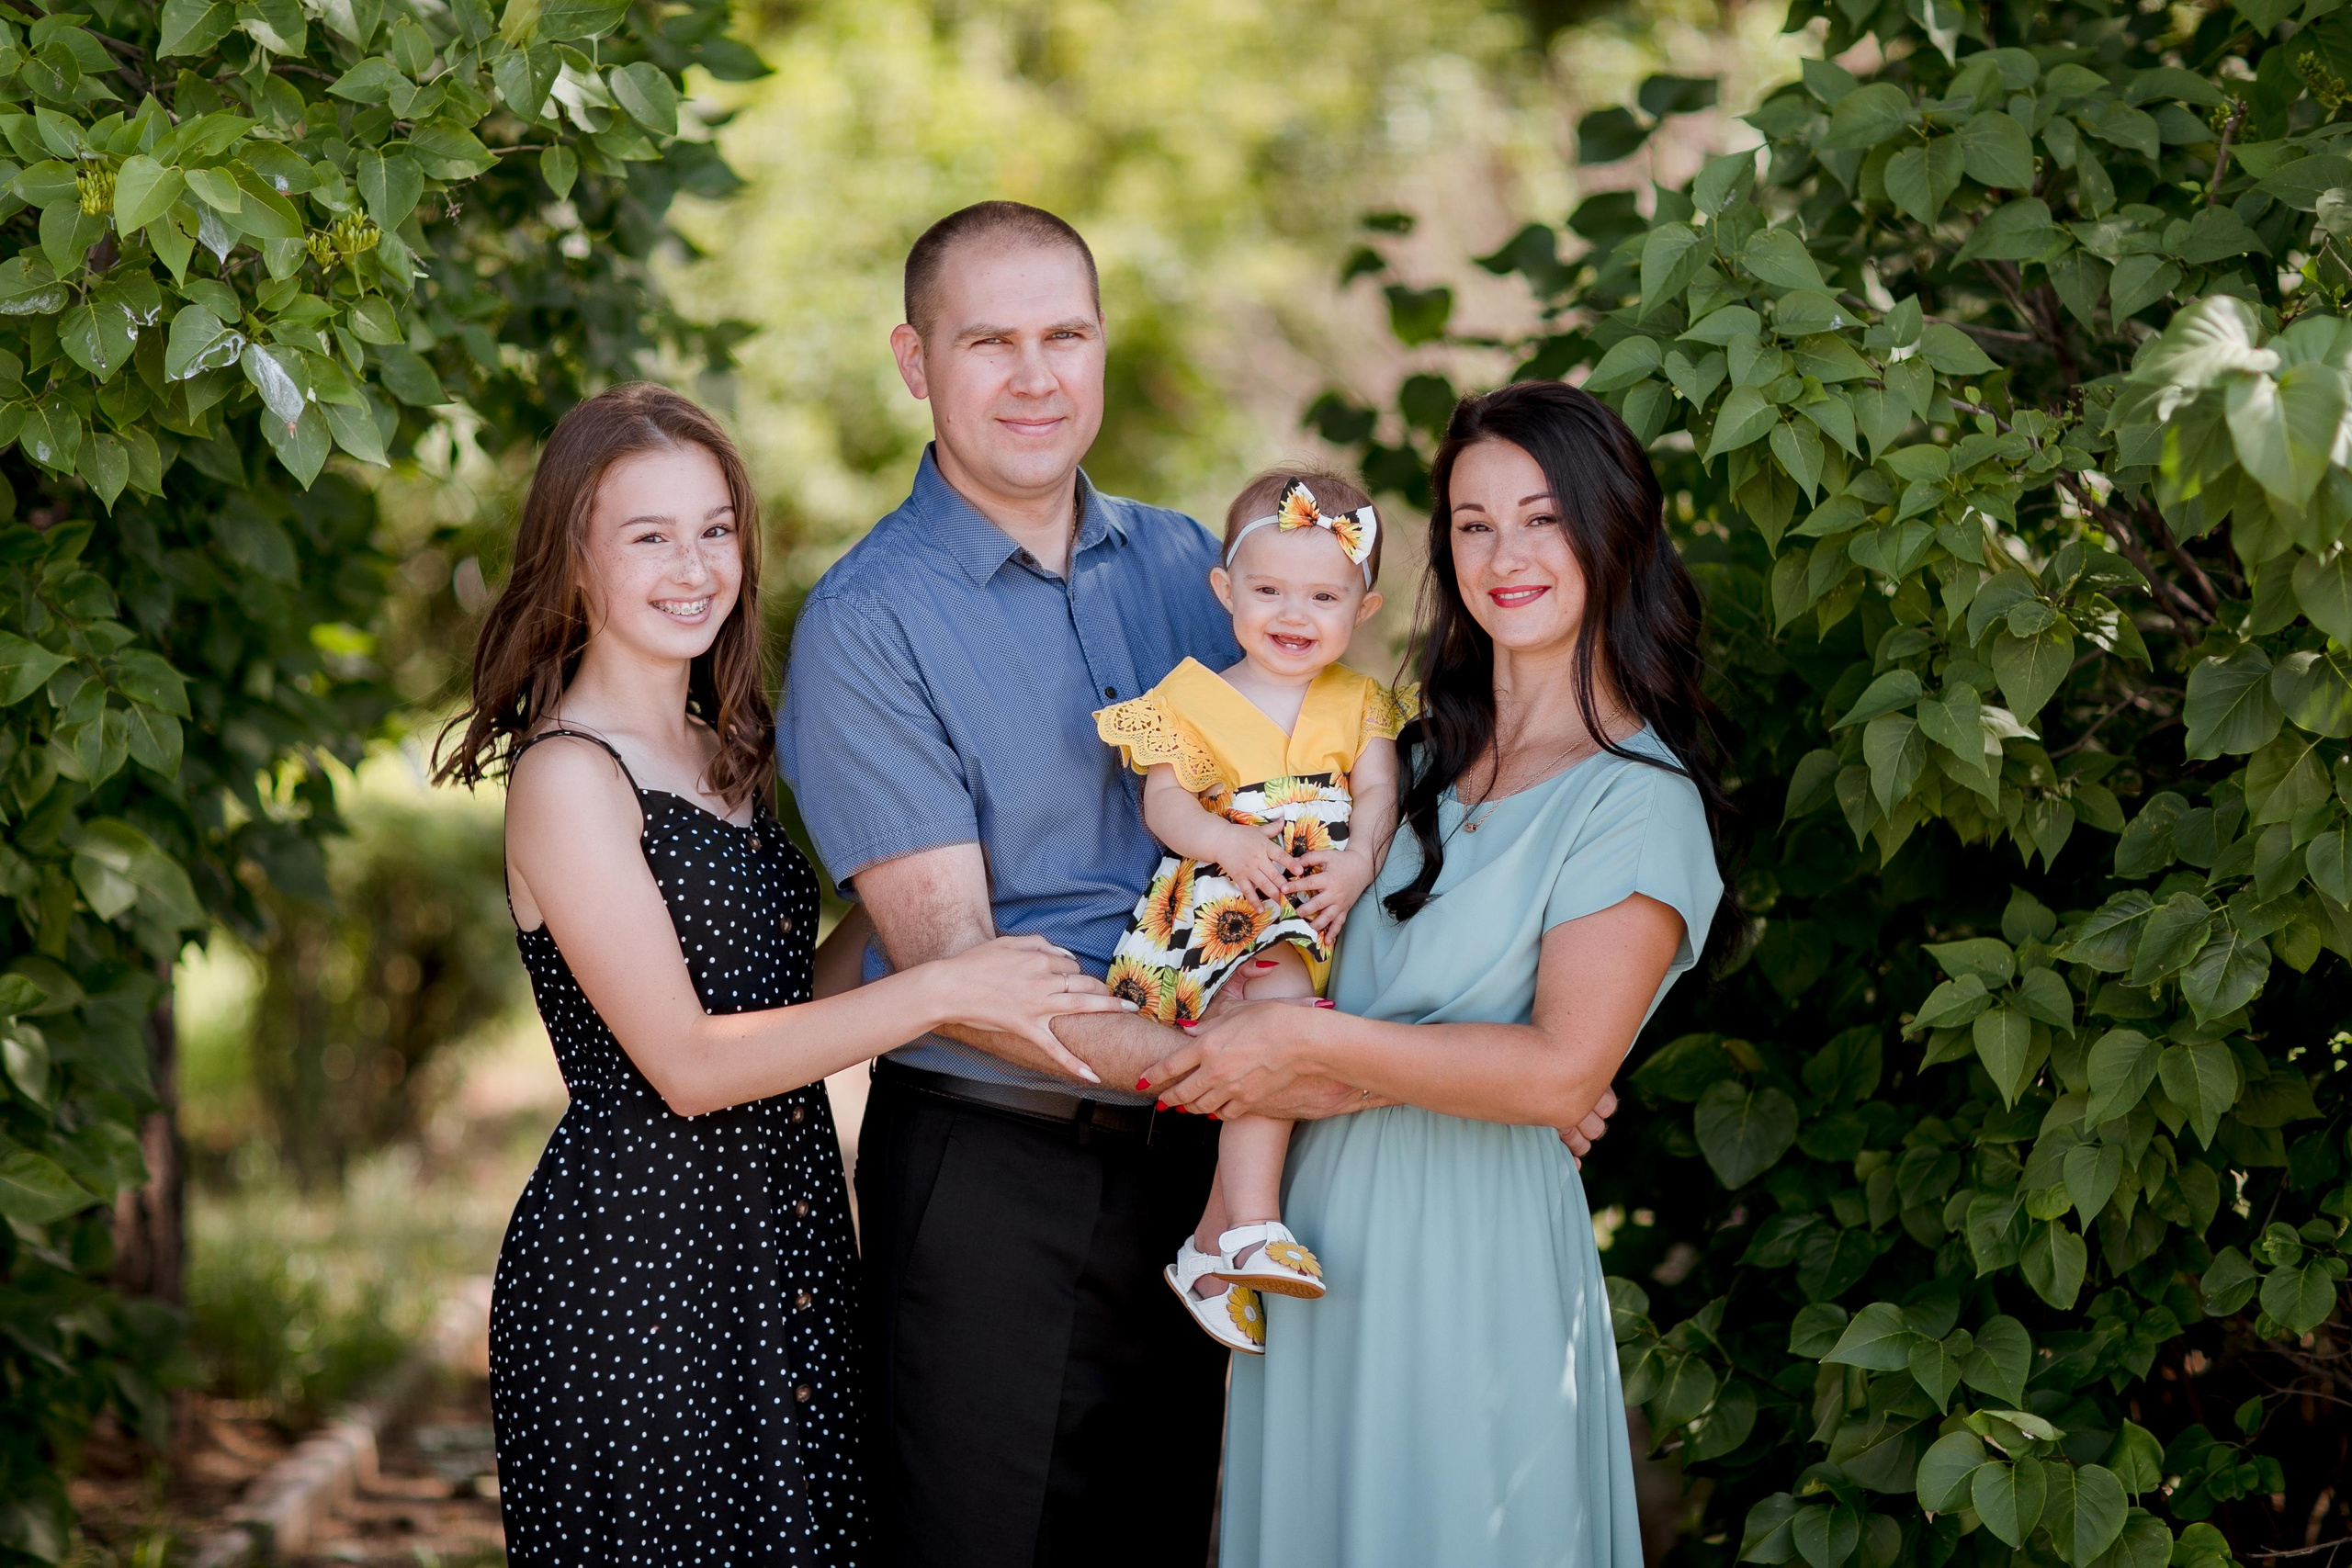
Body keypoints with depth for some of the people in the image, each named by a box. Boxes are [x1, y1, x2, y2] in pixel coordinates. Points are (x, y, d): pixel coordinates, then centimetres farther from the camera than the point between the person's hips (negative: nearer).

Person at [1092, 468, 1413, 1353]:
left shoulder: (1360, 705, 19)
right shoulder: (1191, 699, 9)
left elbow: (1377, 793, 7)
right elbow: (1163, 799, 1)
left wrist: (1358, 862, -14)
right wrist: (1226, 842, -18)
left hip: (1325, 915, 4)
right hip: (1219, 911, -4)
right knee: (1278, 992, -33)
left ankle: (1214, 1247, -3)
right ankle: (1252, 1227, -30)